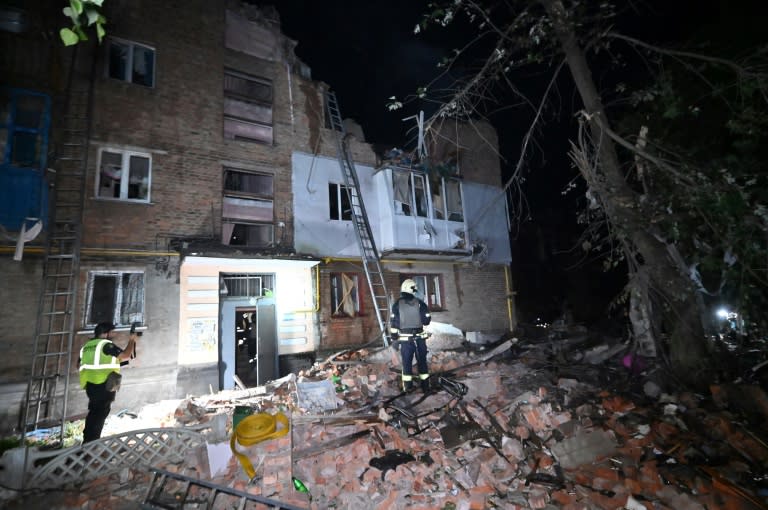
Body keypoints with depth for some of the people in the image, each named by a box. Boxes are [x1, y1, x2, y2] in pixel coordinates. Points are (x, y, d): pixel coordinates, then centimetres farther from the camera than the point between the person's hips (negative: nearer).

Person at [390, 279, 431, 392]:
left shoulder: (397, 304, -2)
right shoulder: (420, 303, -5)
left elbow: (393, 323, -3)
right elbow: (426, 321, -4)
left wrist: (394, 339, 3)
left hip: (405, 339, 0)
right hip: (419, 338, 0)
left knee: (407, 362, 9)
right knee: (422, 361, 12)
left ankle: (408, 387, 12)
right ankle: (425, 385, 19)